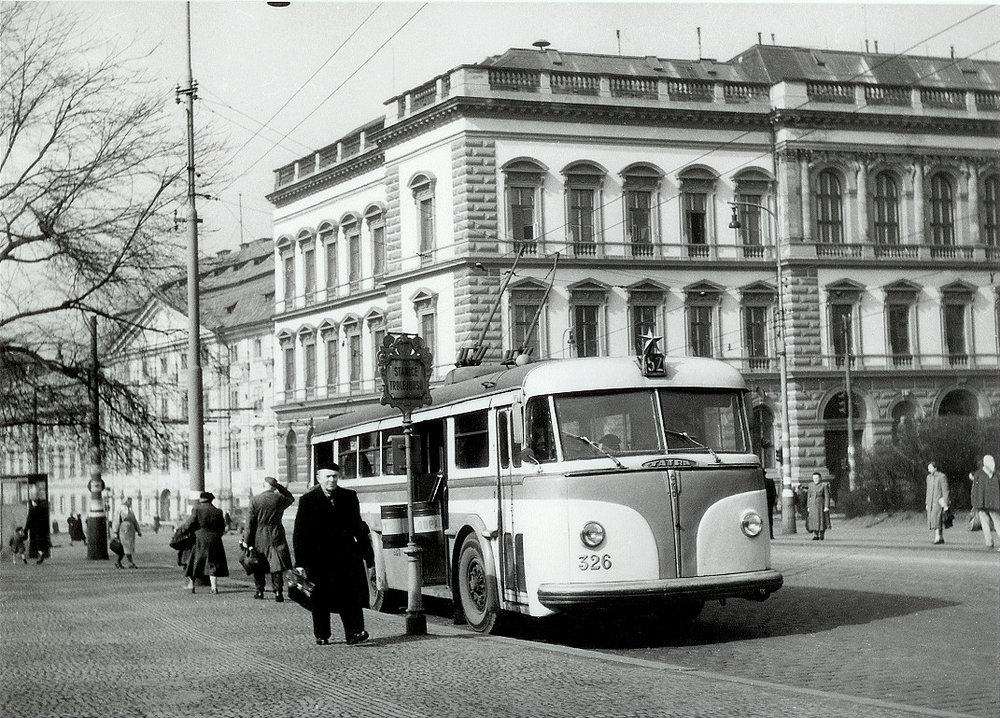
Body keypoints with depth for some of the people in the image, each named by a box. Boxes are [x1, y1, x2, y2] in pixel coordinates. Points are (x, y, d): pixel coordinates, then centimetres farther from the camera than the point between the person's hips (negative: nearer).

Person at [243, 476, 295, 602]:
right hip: (276, 536, 0)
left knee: (259, 567, 12)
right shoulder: (280, 499, -5)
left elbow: (251, 522, -5)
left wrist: (247, 541, -1)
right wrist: (279, 487, 12)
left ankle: (259, 591, 18)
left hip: (259, 536, 0)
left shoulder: (254, 500, -7)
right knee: (276, 564, 0)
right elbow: (291, 499, 20)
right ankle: (278, 591, -10)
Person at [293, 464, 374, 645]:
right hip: (319, 559, -1)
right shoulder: (308, 500, 1)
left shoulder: (348, 497, 9)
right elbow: (299, 534, 0)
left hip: (346, 555, 1)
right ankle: (321, 635, 16)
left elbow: (358, 527, 15)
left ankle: (354, 632, -12)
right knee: (320, 598, 5)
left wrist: (368, 554, 11)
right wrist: (301, 563, -5)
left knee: (351, 596, -9)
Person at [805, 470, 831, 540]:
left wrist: (826, 506, -13)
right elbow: (809, 496, 11)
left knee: (821, 520, -2)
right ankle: (815, 535, -3)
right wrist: (808, 507, 6)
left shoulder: (824, 485, -4)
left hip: (821, 504, -3)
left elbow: (827, 496, -6)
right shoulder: (811, 485, 9)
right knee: (813, 520, -5)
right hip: (812, 505, 3)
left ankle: (822, 535, 10)